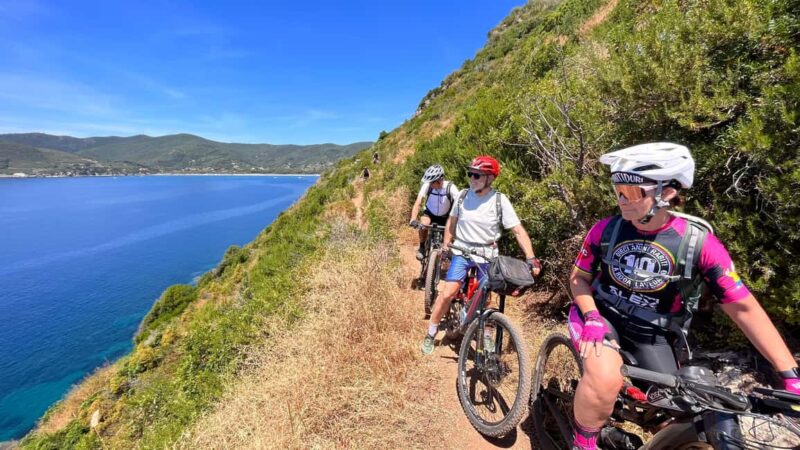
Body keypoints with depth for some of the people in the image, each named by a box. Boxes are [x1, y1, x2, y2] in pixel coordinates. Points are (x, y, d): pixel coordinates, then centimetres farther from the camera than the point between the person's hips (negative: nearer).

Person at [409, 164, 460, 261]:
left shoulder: (450, 187, -30)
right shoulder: (427, 185, -27)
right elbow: (418, 203, -31)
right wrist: (413, 219, -46)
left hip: (445, 217, 0)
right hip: (430, 213, 0)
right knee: (423, 224, -31)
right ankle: (422, 248, -7)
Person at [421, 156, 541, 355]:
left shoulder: (500, 200, -12)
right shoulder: (463, 195, -6)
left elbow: (518, 230, -13)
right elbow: (452, 221, 9)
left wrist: (531, 258, -22)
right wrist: (445, 245, 7)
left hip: (487, 255, 0)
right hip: (462, 251, 1)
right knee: (448, 293, -8)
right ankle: (431, 333, 12)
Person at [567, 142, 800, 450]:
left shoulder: (699, 244, -16)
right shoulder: (606, 230, -14)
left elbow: (744, 308, -10)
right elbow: (579, 277, -3)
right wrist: (592, 317, -20)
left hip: (649, 334, 2)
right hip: (600, 315, -2)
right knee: (605, 380, -29)